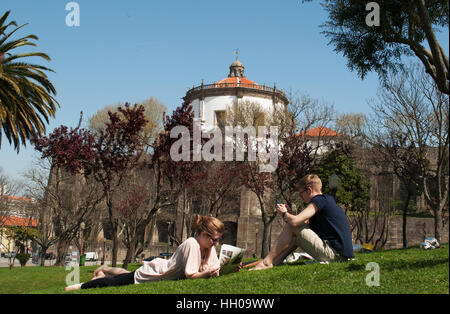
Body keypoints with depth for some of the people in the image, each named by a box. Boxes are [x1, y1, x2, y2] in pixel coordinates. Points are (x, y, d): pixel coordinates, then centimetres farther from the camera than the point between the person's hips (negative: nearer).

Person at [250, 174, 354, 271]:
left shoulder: (319, 200, -11)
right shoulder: (328, 199, 20)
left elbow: (294, 221, -20)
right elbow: (306, 222, 23)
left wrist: (284, 213, 1)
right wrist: (289, 212, 13)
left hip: (333, 253, -10)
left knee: (291, 226, -8)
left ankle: (267, 262, -6)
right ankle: (276, 261, 11)